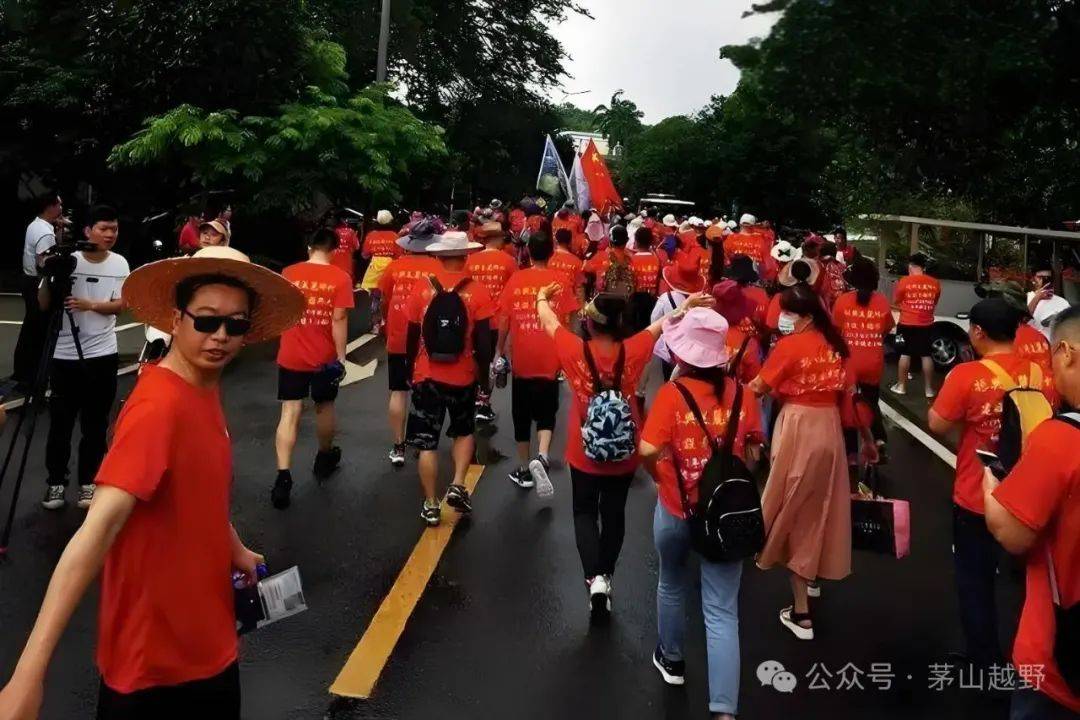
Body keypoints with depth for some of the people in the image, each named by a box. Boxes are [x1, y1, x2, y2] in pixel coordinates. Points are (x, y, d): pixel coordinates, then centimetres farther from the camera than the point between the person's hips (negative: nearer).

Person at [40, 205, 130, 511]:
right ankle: (55, 482, 21)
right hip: (64, 354, -1)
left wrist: (89, 305, -18)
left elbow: (120, 305, -2)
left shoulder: (119, 263, -1)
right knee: (61, 421, 7)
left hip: (103, 354, 1)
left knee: (95, 423, 8)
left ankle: (88, 482, 20)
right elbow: (44, 304, -4)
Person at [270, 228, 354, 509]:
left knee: (290, 413, 1)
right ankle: (324, 459, 39)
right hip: (324, 356, -1)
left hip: (291, 356, 1)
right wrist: (341, 356, -9)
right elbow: (338, 319, -15)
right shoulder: (340, 278, -10)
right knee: (324, 406, 19)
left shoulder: (289, 273, -1)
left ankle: (283, 476, -10)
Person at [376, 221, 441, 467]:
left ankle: (398, 448, 11)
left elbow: (383, 301, 8)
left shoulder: (394, 267, -2)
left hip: (398, 339, 1)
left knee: (399, 392, 8)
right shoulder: (439, 268, -9)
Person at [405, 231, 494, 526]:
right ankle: (457, 486, 9)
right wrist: (484, 376, 4)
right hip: (463, 377, 0)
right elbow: (483, 342, -9)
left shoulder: (422, 288, -5)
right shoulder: (477, 291, -10)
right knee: (464, 432, 24)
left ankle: (430, 505, 15)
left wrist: (410, 369, 17)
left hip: (427, 376, 0)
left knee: (427, 441, 10)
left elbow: (412, 336, 3)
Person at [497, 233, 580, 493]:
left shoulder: (516, 280, -3)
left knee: (522, 415, 14)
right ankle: (542, 457, -14)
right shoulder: (560, 280, -4)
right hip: (549, 359, 0)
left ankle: (524, 470, 22)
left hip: (521, 359, 1)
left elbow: (504, 320, -1)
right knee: (546, 413, 11)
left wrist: (500, 351, 12)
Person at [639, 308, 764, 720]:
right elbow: (754, 452, 2)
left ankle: (671, 660, 47)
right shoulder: (740, 393, -7)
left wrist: (661, 480, -3)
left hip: (676, 509, -1)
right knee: (722, 611, 5)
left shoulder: (672, 394, -16)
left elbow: (648, 451, -23)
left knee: (672, 584, 26)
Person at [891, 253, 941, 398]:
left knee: (905, 354, 7)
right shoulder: (935, 283, 1)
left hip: (907, 324, -3)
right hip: (926, 324, 3)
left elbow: (895, 301, 1)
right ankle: (929, 389, 13)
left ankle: (901, 386, 12)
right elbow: (934, 304, 14)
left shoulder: (904, 281, -10)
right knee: (926, 355, 9)